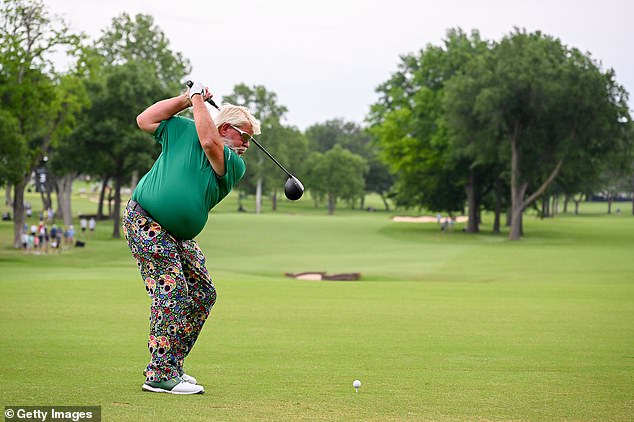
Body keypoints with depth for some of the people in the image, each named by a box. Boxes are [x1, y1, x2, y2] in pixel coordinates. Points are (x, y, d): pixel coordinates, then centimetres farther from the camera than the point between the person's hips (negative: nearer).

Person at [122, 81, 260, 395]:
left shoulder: (236, 165, 2)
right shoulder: (182, 129, 1)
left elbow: (209, 142, -16)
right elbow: (144, 120, 7)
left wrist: (198, 99, -7)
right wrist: (187, 98, 1)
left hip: (180, 236, 6)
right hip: (144, 220, -6)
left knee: (203, 293, 3)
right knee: (172, 290, -17)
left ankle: (171, 366, 14)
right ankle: (160, 375, -17)